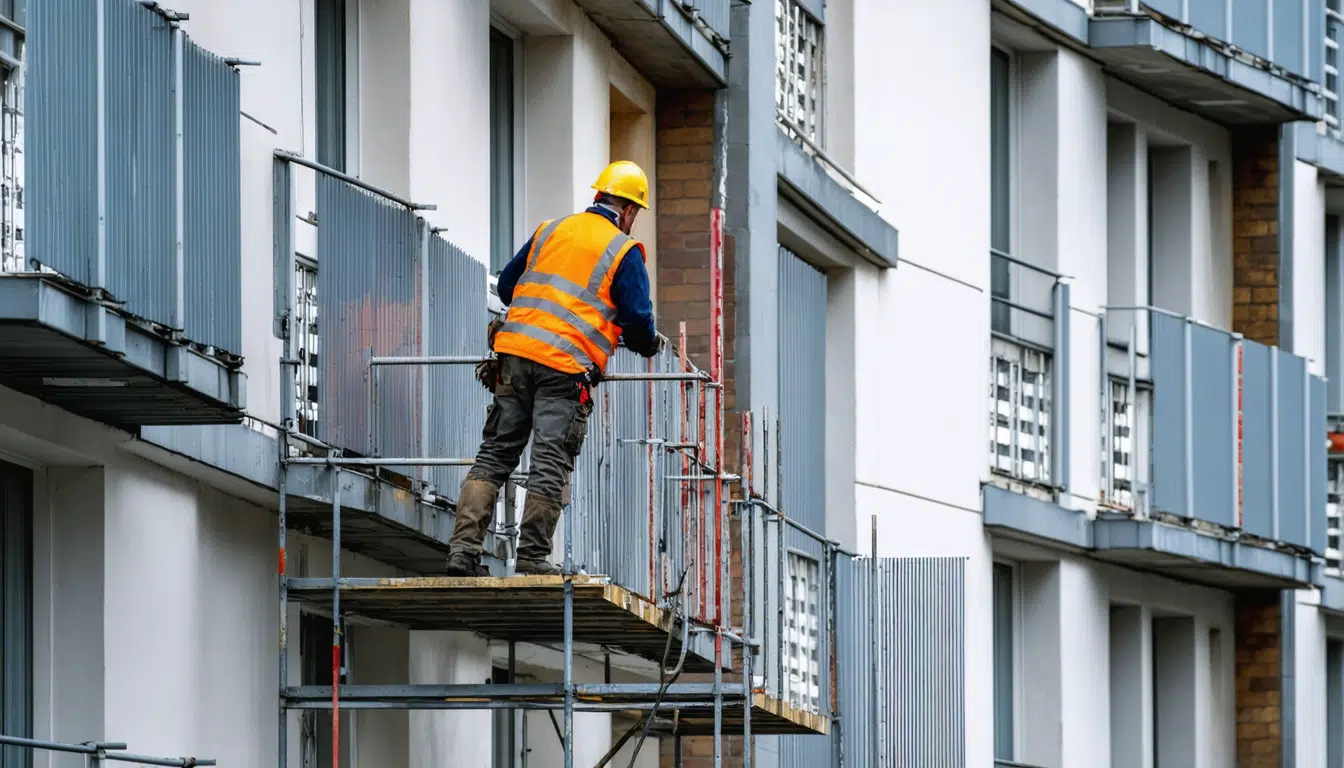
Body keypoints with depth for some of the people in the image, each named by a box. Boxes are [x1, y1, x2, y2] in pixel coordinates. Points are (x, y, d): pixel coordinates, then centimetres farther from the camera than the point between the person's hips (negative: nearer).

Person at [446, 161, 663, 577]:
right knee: (550, 463, 0)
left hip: (515, 354, 5)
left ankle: (463, 548, -3)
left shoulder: (550, 230, 17)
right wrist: (648, 344, 20)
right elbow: (638, 317, -3)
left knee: (494, 453, 6)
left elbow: (507, 285, 23)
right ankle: (532, 555, -1)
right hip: (566, 368, -5)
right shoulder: (623, 252, 2)